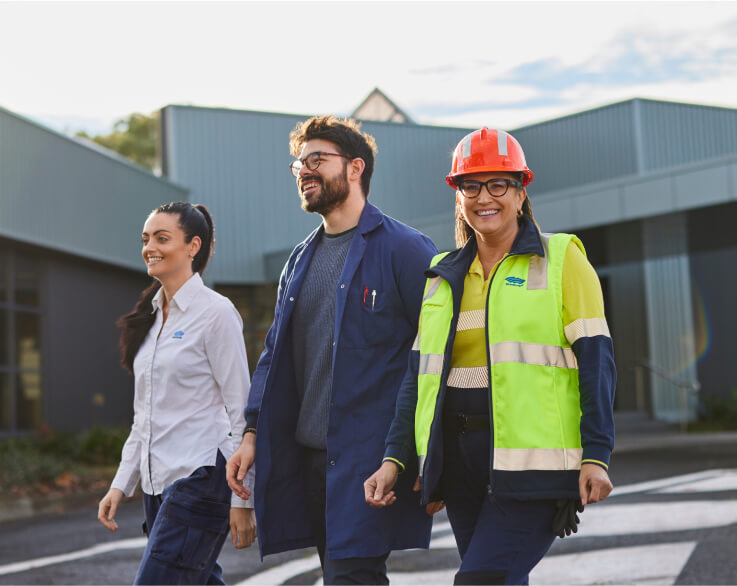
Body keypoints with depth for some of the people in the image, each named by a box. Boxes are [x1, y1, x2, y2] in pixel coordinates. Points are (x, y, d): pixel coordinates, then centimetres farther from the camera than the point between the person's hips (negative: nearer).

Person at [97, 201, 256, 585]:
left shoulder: (215, 312, -9)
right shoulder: (151, 317, 14)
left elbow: (240, 410, -10)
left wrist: (241, 499, -13)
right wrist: (121, 484, 13)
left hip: (201, 478, -8)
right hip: (158, 482, 8)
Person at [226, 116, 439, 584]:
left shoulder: (404, 249, -6)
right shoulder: (301, 260, 17)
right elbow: (276, 353, 19)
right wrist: (253, 433, 10)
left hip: (370, 455, -7)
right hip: (308, 455, 7)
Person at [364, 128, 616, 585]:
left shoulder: (562, 259, 2)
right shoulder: (443, 276, 15)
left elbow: (595, 362, -4)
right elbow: (420, 373, 15)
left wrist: (596, 457, -12)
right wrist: (395, 458, 7)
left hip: (532, 461, -5)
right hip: (460, 459, 5)